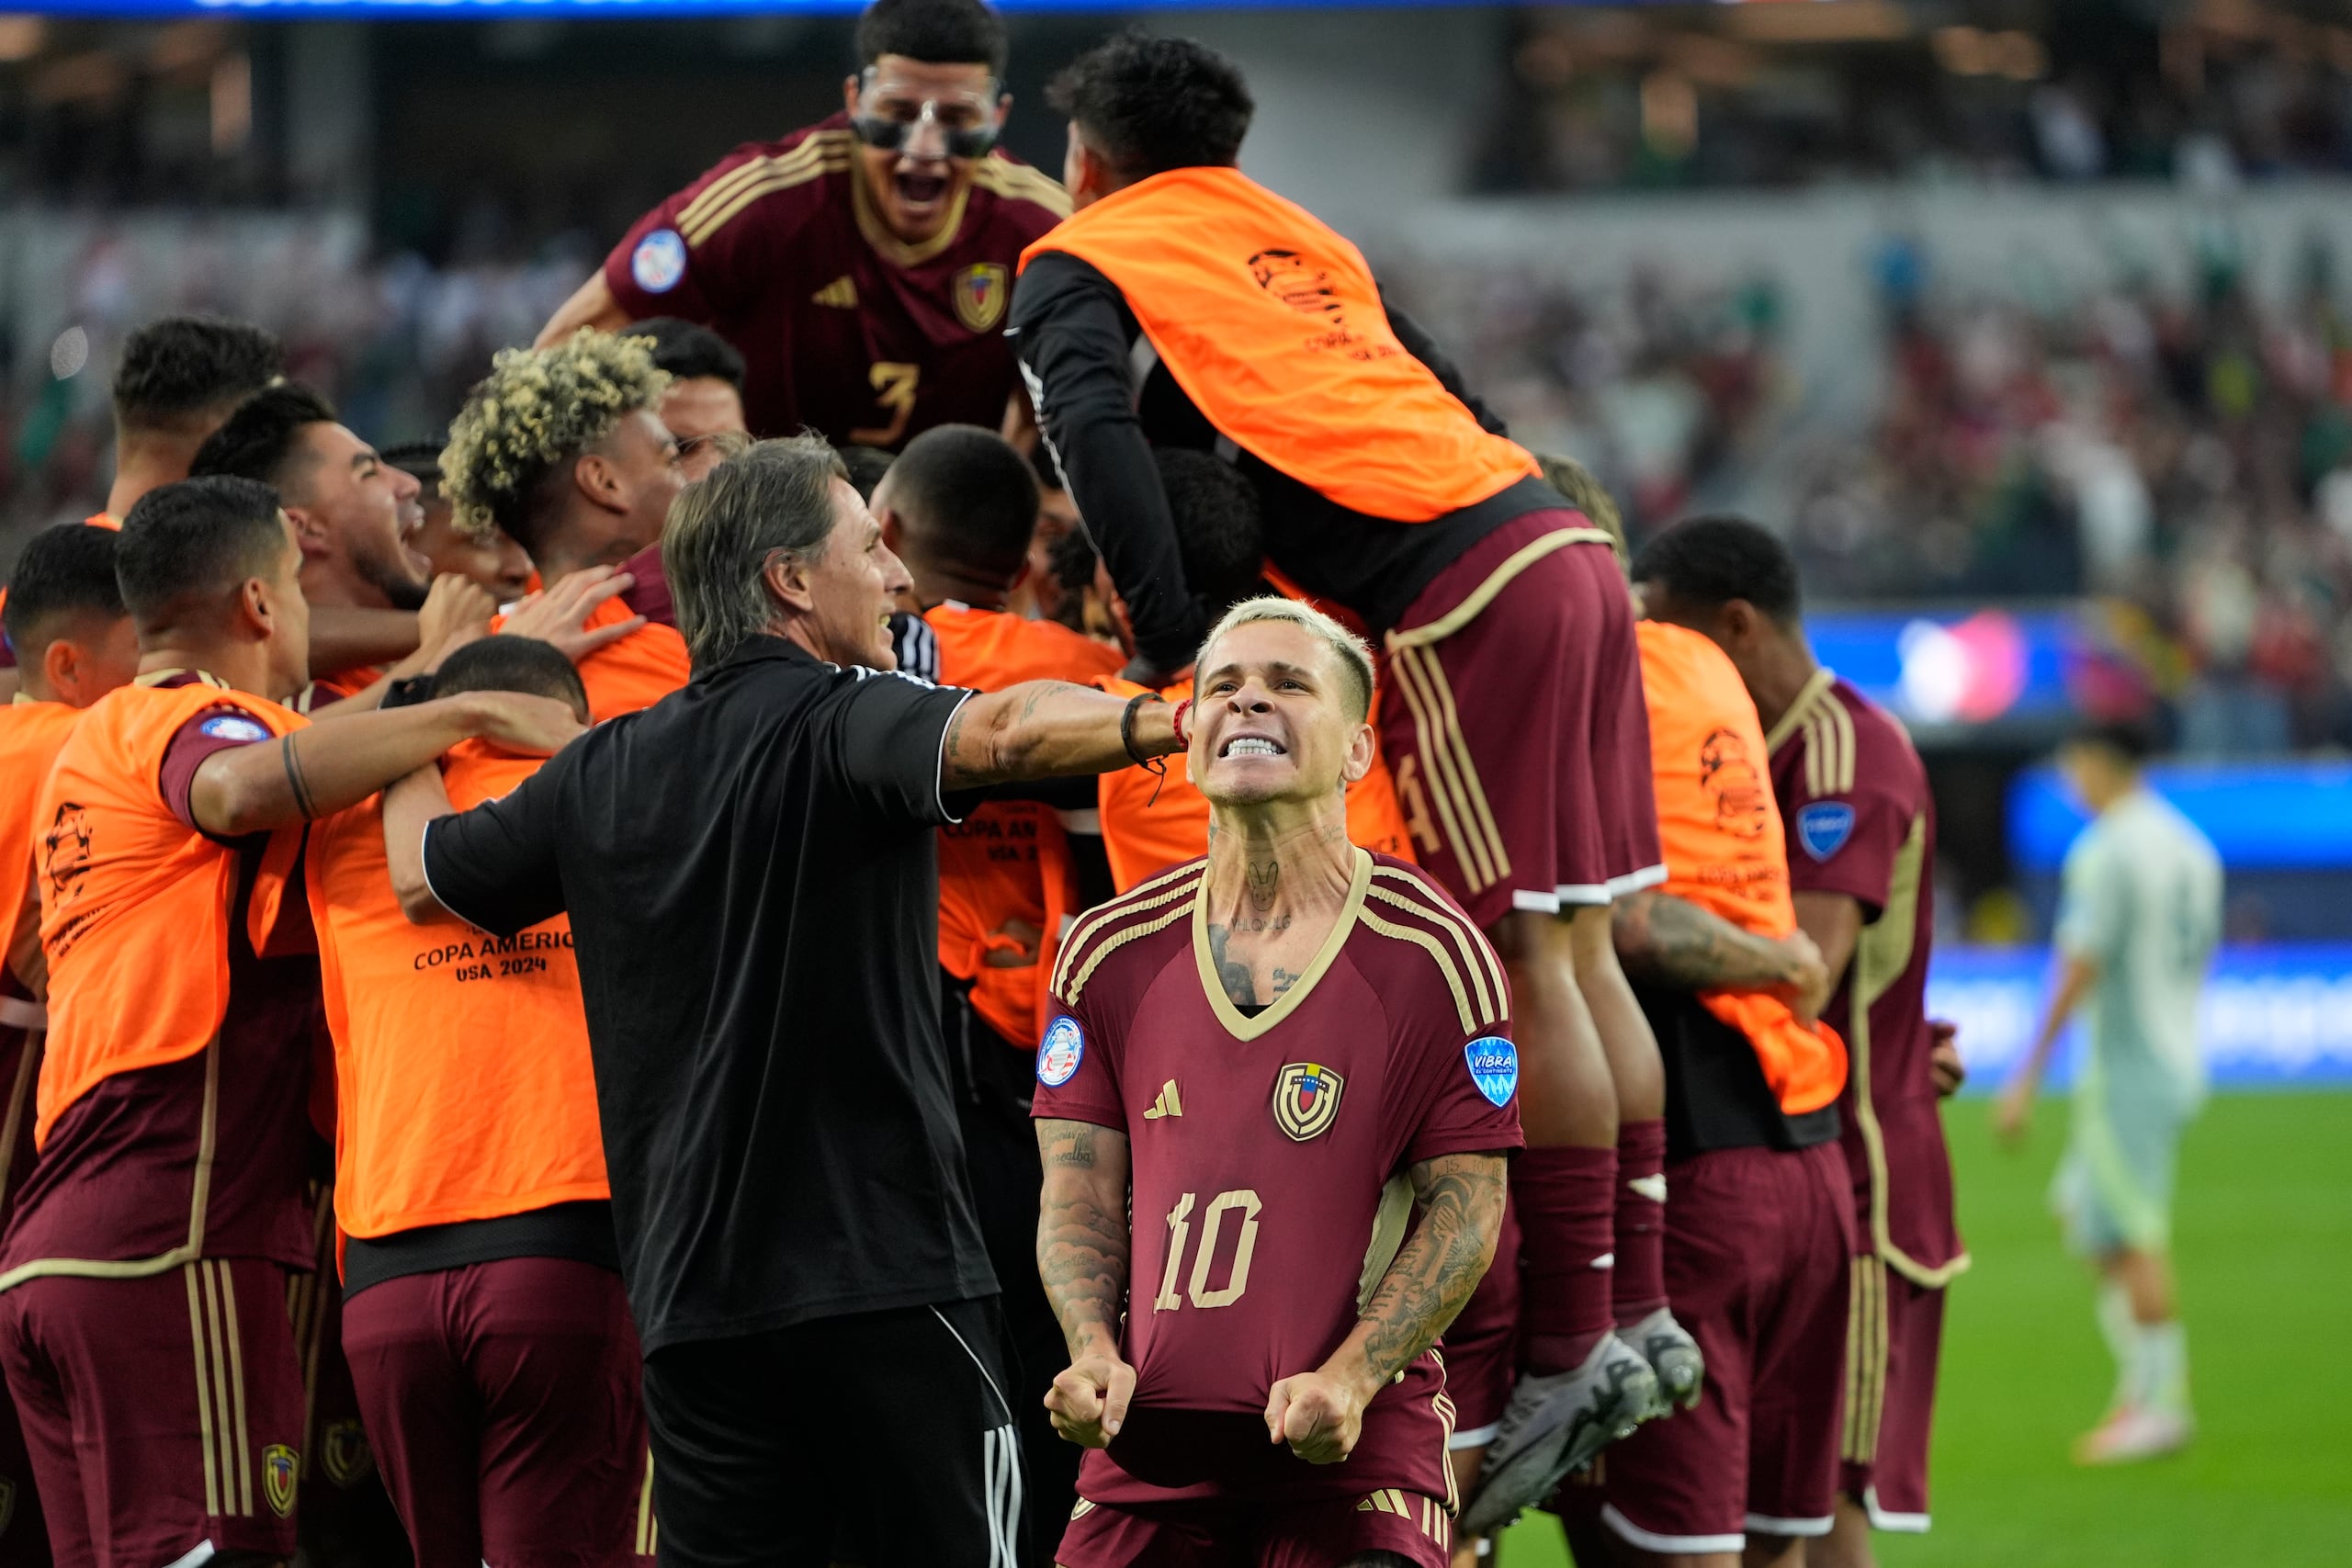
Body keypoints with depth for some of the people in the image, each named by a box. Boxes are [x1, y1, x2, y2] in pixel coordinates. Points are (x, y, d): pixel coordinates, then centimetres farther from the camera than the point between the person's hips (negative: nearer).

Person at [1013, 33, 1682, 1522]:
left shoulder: (1079, 267, 9)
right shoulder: (1301, 240, 30)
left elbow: (1097, 432, -9)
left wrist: (1173, 638, -11)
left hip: (1458, 588, -7)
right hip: (1564, 543, 7)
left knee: (1521, 963, -7)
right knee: (1578, 953, 10)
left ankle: (1575, 1348, -8)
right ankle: (1637, 1315, 13)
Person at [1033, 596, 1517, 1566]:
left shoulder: (1433, 957, -1)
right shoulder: (1114, 952, 10)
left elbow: (1465, 1207, -2)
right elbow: (1080, 1194, 10)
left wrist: (1349, 1382, -15)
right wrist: (1094, 1351, -8)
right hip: (1150, 1437, 3)